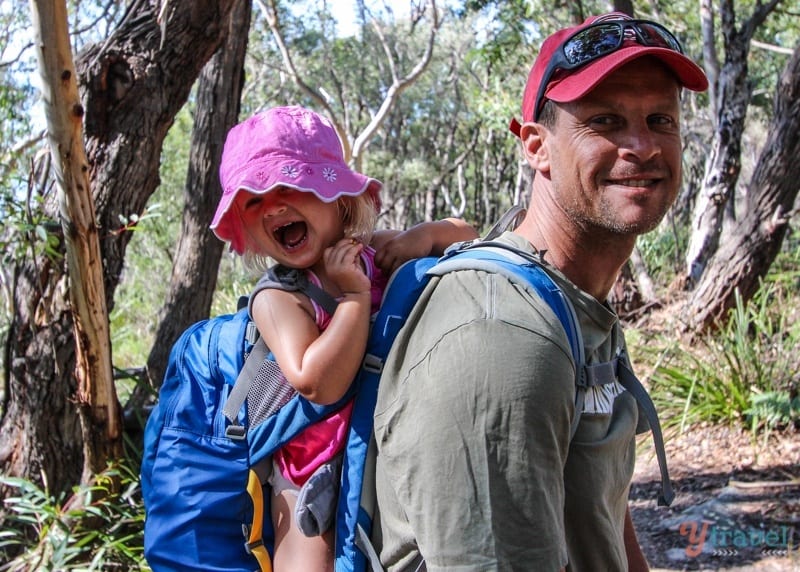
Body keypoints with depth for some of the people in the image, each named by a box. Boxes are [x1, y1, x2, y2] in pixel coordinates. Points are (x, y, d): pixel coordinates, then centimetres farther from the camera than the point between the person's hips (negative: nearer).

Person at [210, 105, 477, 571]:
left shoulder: (377, 254, -2)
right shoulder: (276, 297, -18)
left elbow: (465, 234, 12)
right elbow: (318, 385, -32)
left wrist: (421, 237, -9)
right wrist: (355, 294, -27)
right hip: (314, 478, -4)